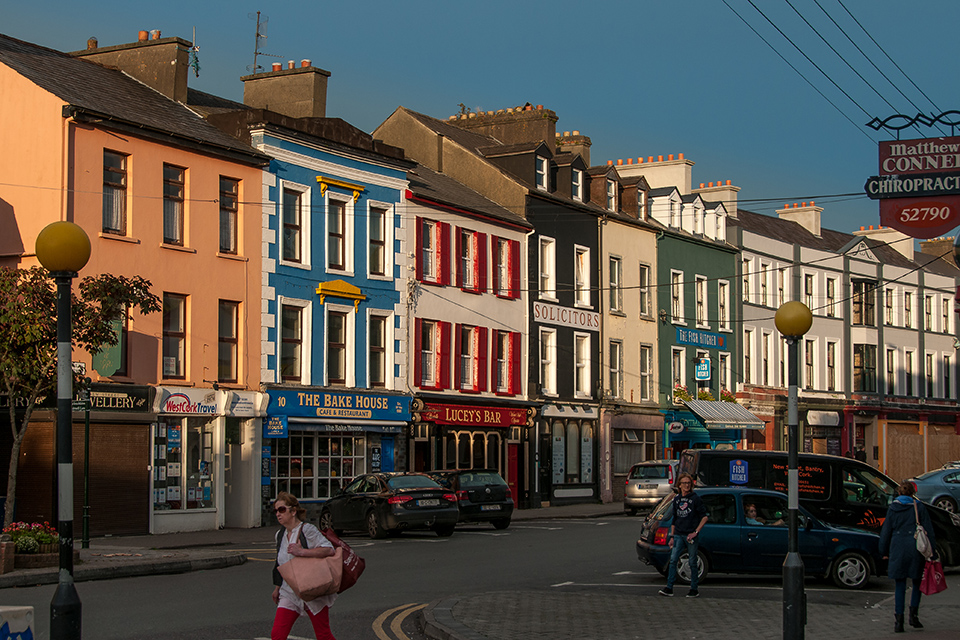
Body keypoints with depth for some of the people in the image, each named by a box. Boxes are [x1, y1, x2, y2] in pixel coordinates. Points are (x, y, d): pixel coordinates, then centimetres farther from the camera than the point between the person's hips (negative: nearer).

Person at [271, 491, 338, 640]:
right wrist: (277, 588, 28)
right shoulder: (280, 535, 11)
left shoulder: (307, 530, -12)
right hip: (289, 593, 6)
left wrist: (302, 552, -26)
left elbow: (330, 550, -22)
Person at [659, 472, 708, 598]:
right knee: (673, 559, -5)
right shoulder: (676, 500, 12)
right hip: (678, 535, 4)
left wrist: (695, 532, -11)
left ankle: (694, 589, 11)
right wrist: (672, 537, 14)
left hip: (691, 535, -4)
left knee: (693, 562, 2)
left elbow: (704, 517, -5)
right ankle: (669, 588, -4)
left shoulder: (695, 499, -3)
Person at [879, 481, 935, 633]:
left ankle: (898, 621, -1)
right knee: (917, 583, 17)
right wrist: (931, 550, 2)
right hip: (915, 548, -1)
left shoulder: (893, 508, 6)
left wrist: (884, 552, 18)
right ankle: (914, 614, 7)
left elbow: (886, 531, 9)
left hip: (898, 548, 1)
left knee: (899, 586, 4)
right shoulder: (918, 507, 2)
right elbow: (928, 529, 0)